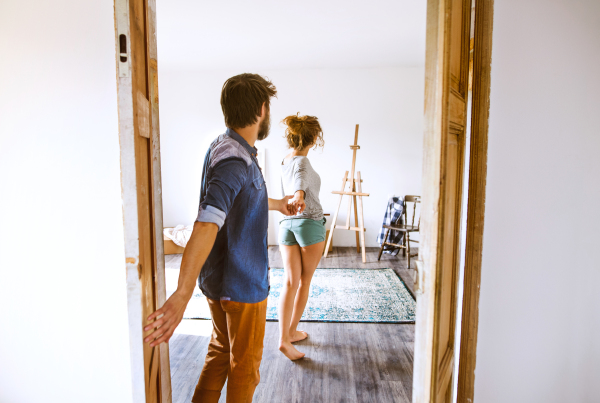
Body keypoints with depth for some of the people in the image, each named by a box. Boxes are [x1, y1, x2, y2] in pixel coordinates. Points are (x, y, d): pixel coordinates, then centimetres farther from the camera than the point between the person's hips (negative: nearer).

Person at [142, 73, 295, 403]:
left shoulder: (222, 146, 6)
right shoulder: (235, 159, -26)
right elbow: (206, 226, -39)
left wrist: (276, 204, 37)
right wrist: (182, 295, -45)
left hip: (218, 278, 9)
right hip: (242, 283, -9)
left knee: (220, 350, 27)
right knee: (245, 364, 16)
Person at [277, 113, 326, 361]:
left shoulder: (284, 162, 12)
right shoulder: (302, 162, -13)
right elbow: (300, 181, -37)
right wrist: (299, 196, -56)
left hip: (286, 223, 7)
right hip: (309, 222, -7)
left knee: (290, 283, 5)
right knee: (305, 282, 10)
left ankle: (284, 338, 3)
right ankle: (291, 331, 23)